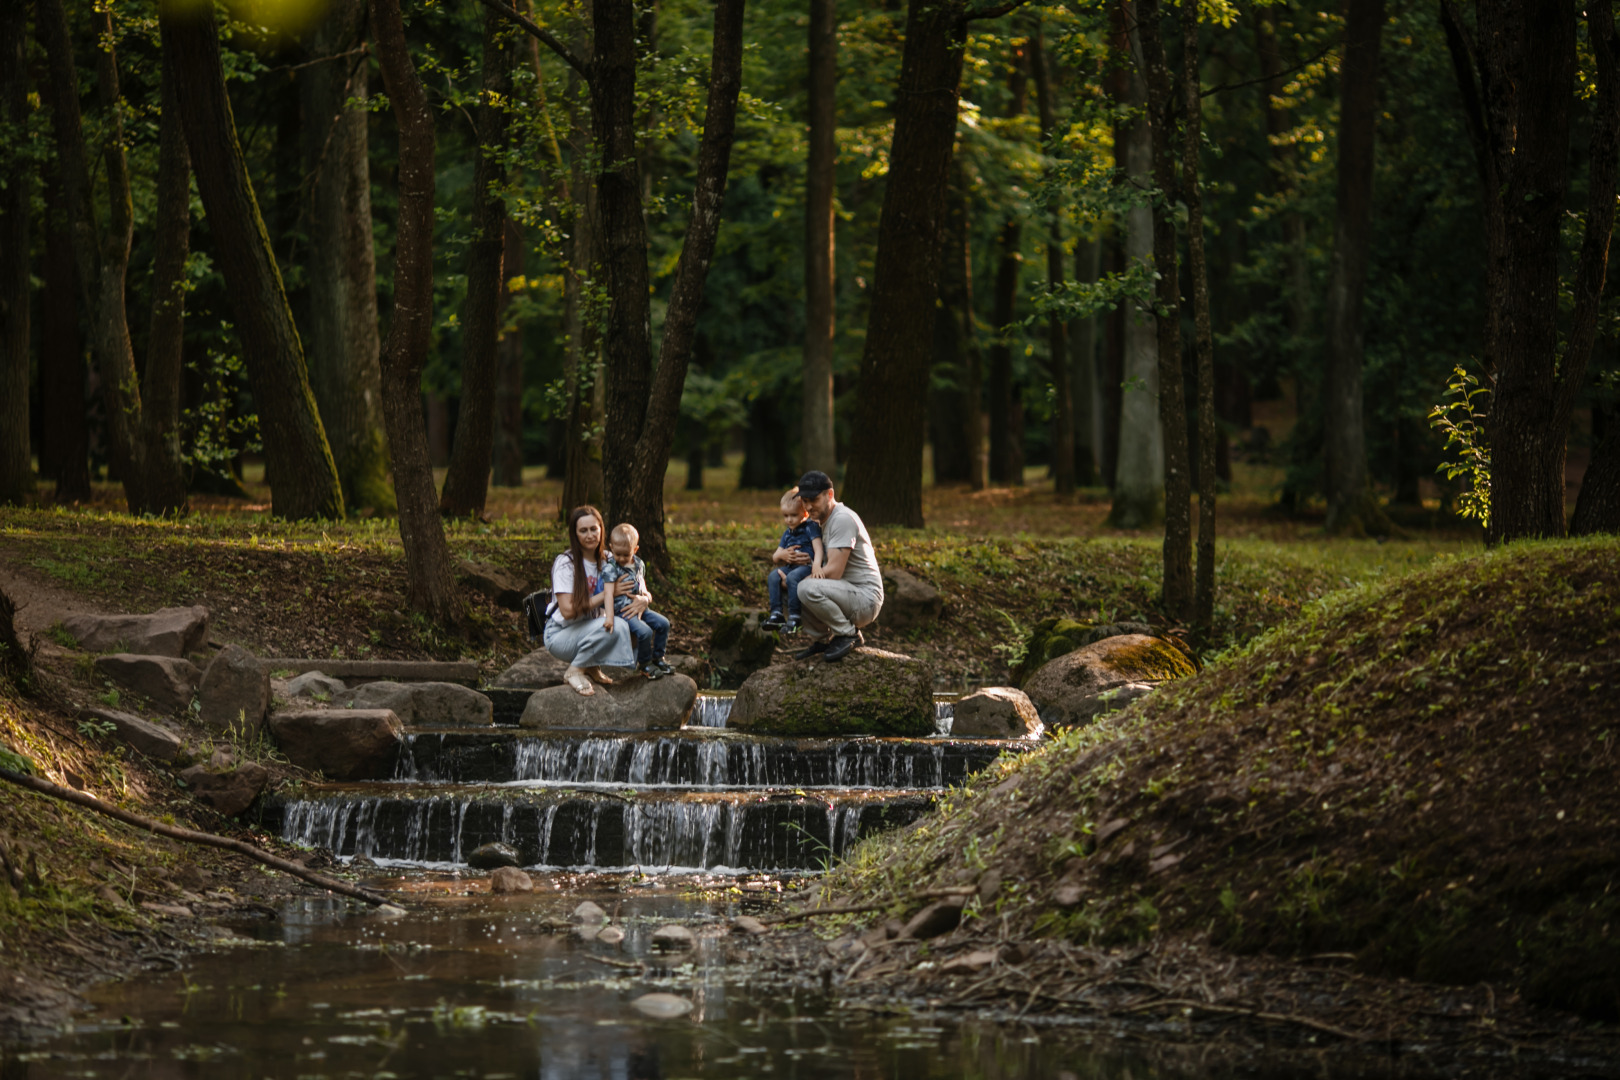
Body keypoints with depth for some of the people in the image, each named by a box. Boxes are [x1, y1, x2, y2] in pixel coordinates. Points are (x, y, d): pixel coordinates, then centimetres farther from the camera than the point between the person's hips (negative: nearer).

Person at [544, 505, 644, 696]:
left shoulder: (608, 561, 4)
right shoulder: (565, 563, -15)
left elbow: (644, 593, 5)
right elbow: (568, 610, -23)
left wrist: (643, 600, -21)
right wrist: (608, 593, -21)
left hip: (591, 633, 6)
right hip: (560, 635, -6)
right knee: (616, 626, -32)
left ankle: (592, 667, 2)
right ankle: (575, 671, -13)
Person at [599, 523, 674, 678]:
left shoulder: (639, 565, 7)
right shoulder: (610, 568, -14)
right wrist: (609, 617, -31)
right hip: (622, 611, -7)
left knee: (663, 624, 0)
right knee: (644, 631, -25)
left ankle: (657, 658, 15)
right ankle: (644, 664, -4)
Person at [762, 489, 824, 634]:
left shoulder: (811, 527, -2)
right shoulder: (787, 533, 19)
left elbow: (818, 550, -13)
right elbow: (775, 557, 22)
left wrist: (816, 568, -31)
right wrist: (782, 554, -4)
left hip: (807, 566, -7)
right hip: (792, 566, 7)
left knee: (792, 578, -34)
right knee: (773, 577, -17)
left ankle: (794, 617, -32)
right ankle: (776, 614, -20)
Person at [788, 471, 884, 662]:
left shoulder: (843, 519, -17)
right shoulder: (822, 520, 14)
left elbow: (834, 571, -23)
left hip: (866, 597, -10)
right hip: (847, 592, 10)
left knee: (807, 588, -33)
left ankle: (848, 634, -13)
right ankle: (823, 639, 10)